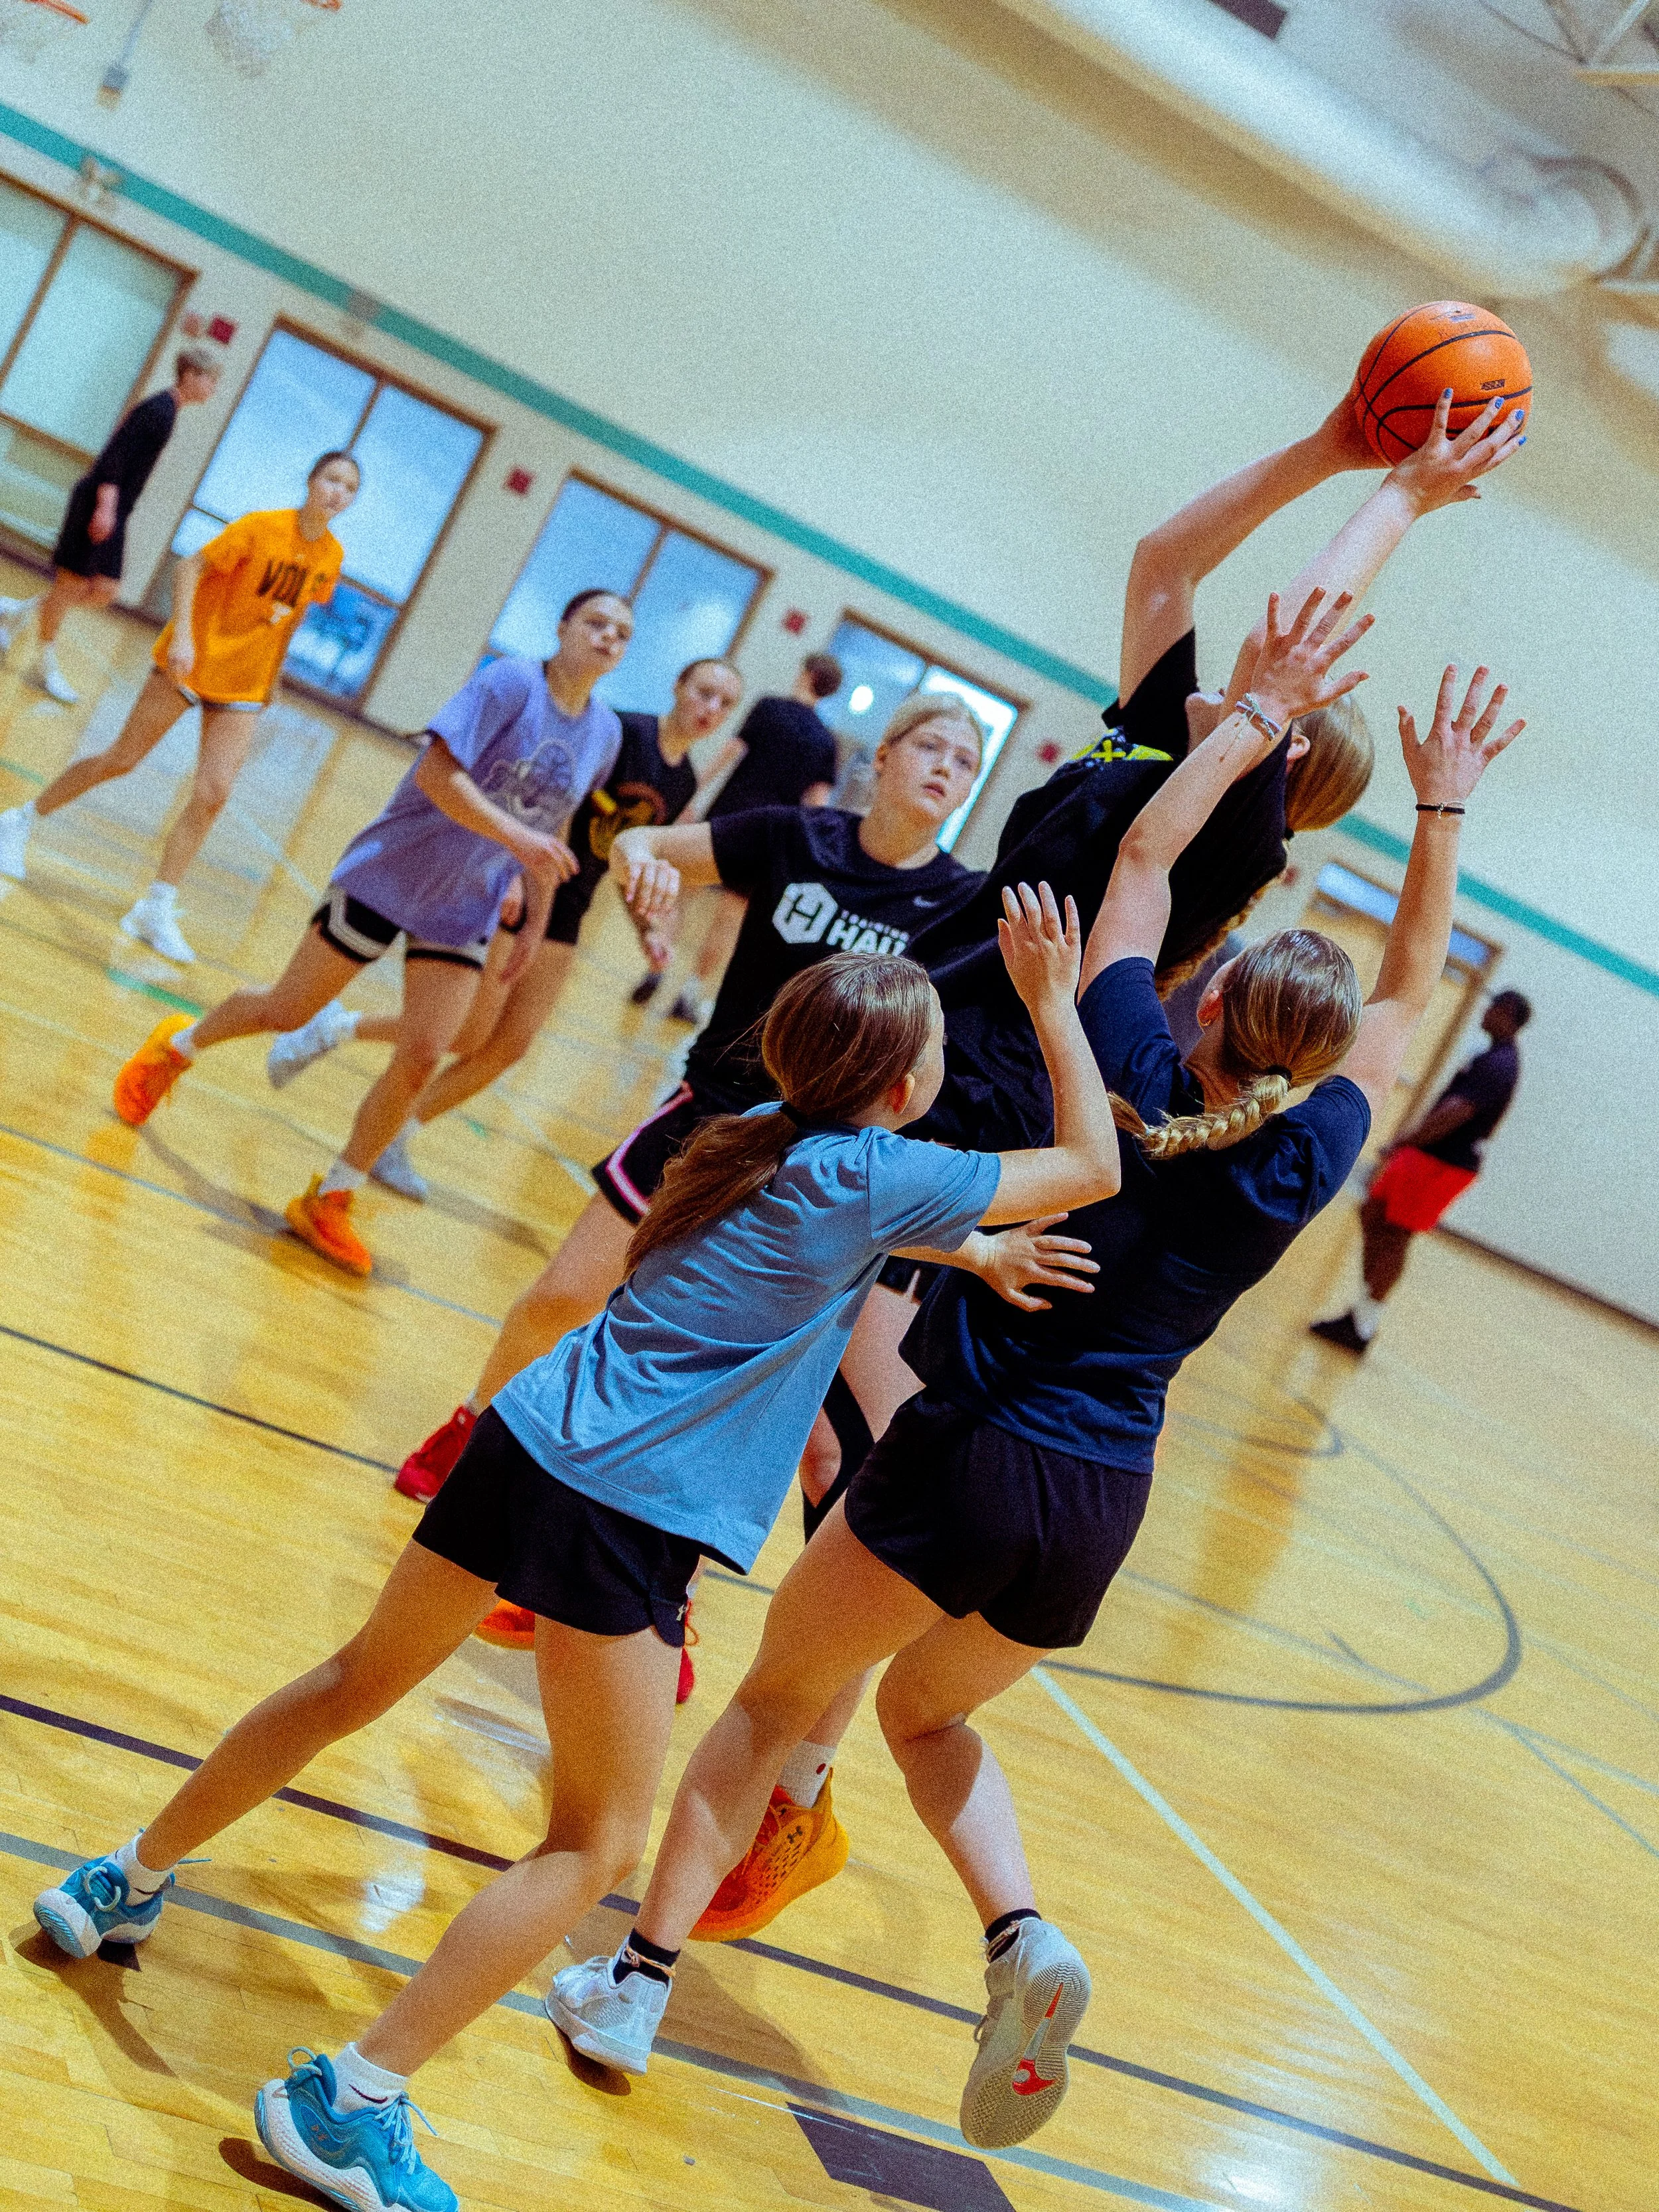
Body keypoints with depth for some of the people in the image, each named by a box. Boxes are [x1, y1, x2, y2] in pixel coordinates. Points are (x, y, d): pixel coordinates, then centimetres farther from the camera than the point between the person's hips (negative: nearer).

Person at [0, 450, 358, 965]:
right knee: (123, 758, 4)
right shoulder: (261, 527, -17)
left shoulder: (331, 556, -2)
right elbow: (189, 567, -18)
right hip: (193, 661, -4)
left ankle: (156, 910, -1)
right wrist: (183, 636, -29)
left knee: (211, 795, -7)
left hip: (244, 686, 4)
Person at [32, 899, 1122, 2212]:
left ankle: (129, 1884, 40)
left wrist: (973, 1251, 31)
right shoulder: (882, 1174, -10)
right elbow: (1094, 1169, 0)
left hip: (527, 1446, 8)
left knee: (361, 1681, 26)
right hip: (627, 1515, -8)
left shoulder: (760, 1135, 11)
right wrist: (1055, 998, 6)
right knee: (597, 1844, 5)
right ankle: (351, 2105, 4)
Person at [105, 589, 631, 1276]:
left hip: (463, 911, 5)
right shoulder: (512, 682, -18)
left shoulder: (604, 733, 1)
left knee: (421, 1059, -5)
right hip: (387, 873, -5)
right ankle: (177, 1046, 37)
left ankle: (328, 1202, 10)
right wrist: (517, 836, -33)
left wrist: (538, 918, 13)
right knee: (286, 1011, 7)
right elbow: (436, 770, -26)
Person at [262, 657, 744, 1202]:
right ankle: (336, 1026, 11)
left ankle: (393, 1141, 15)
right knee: (468, 1037, -8)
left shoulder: (683, 783, 9)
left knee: (510, 1047, 3)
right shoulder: (619, 732, -14)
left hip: (563, 918, 7)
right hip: (514, 896, -7)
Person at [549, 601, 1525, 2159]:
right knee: (927, 1713, 28)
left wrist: (1258, 715, 11)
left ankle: (637, 1977, 16)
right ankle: (1022, 1939, 6)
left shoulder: (1129, 1077, -8)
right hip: (1099, 1505, 4)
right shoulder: (1306, 1162, -1)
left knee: (776, 1701, 16)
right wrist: (1442, 808, 20)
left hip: (966, 1460, -3)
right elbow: (1407, 992, 15)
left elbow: (1143, 858, 4)